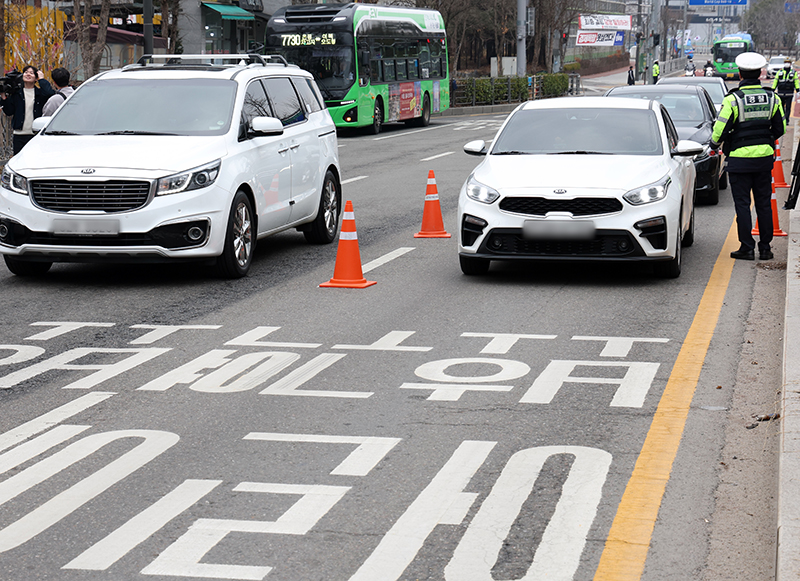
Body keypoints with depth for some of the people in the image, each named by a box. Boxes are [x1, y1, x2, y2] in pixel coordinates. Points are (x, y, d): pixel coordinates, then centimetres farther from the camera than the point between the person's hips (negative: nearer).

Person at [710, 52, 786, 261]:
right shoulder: (771, 98, 2)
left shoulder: (733, 99, -13)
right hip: (765, 156, 4)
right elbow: (780, 129, 9)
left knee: (742, 204, 1)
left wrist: (714, 145, 8)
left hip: (740, 158, -4)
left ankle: (747, 248, 1)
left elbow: (720, 129, -12)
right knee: (764, 203, 10)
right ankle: (765, 248, 13)